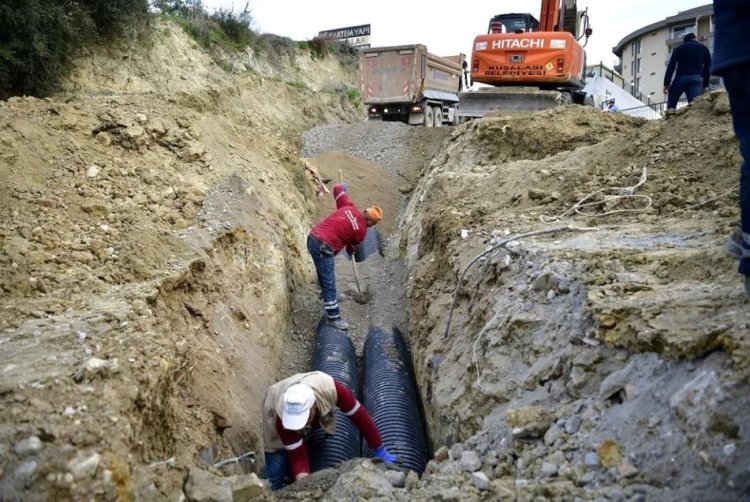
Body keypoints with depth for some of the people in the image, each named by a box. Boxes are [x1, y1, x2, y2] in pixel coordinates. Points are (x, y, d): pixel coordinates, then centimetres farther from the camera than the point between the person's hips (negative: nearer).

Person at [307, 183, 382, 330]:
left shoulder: (348, 207, 6)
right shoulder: (362, 231, -5)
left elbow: (337, 188, 16)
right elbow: (352, 247, 15)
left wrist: (342, 186, 39)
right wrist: (350, 253, 38)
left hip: (312, 238, 8)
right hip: (323, 248, -8)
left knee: (324, 273, 29)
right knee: (329, 283, -1)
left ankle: (329, 296, 49)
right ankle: (333, 317, 5)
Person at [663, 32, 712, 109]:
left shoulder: (679, 48, 13)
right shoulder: (704, 49, 19)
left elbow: (671, 66, 1)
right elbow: (707, 68, 15)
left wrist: (667, 83, -3)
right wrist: (705, 85, 18)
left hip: (681, 78, -1)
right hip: (697, 79, 1)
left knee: (671, 106, 7)